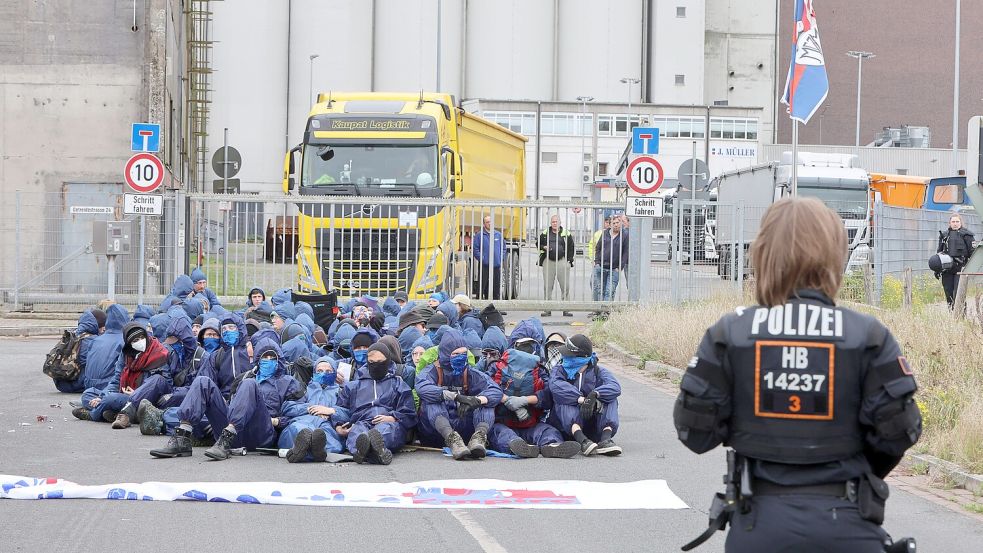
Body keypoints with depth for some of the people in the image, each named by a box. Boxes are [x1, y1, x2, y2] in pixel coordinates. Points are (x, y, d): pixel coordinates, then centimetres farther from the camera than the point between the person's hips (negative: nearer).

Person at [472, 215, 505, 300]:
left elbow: (503, 248, 16)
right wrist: (482, 259, -11)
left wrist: (500, 259, 4)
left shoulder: (498, 235, 11)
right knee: (481, 286, -3)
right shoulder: (479, 235, -2)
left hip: (496, 266, 4)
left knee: (497, 287, 9)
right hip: (484, 266, -4)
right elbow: (475, 249, -5)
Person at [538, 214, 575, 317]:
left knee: (565, 286, -3)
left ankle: (566, 310, 2)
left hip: (562, 261, -1)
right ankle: (547, 310, 8)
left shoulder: (566, 234, 6)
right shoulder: (545, 233, 11)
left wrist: (569, 260, 0)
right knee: (547, 286, 2)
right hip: (548, 261, 1)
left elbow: (571, 247, 8)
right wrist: (544, 247, -5)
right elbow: (539, 244, 17)